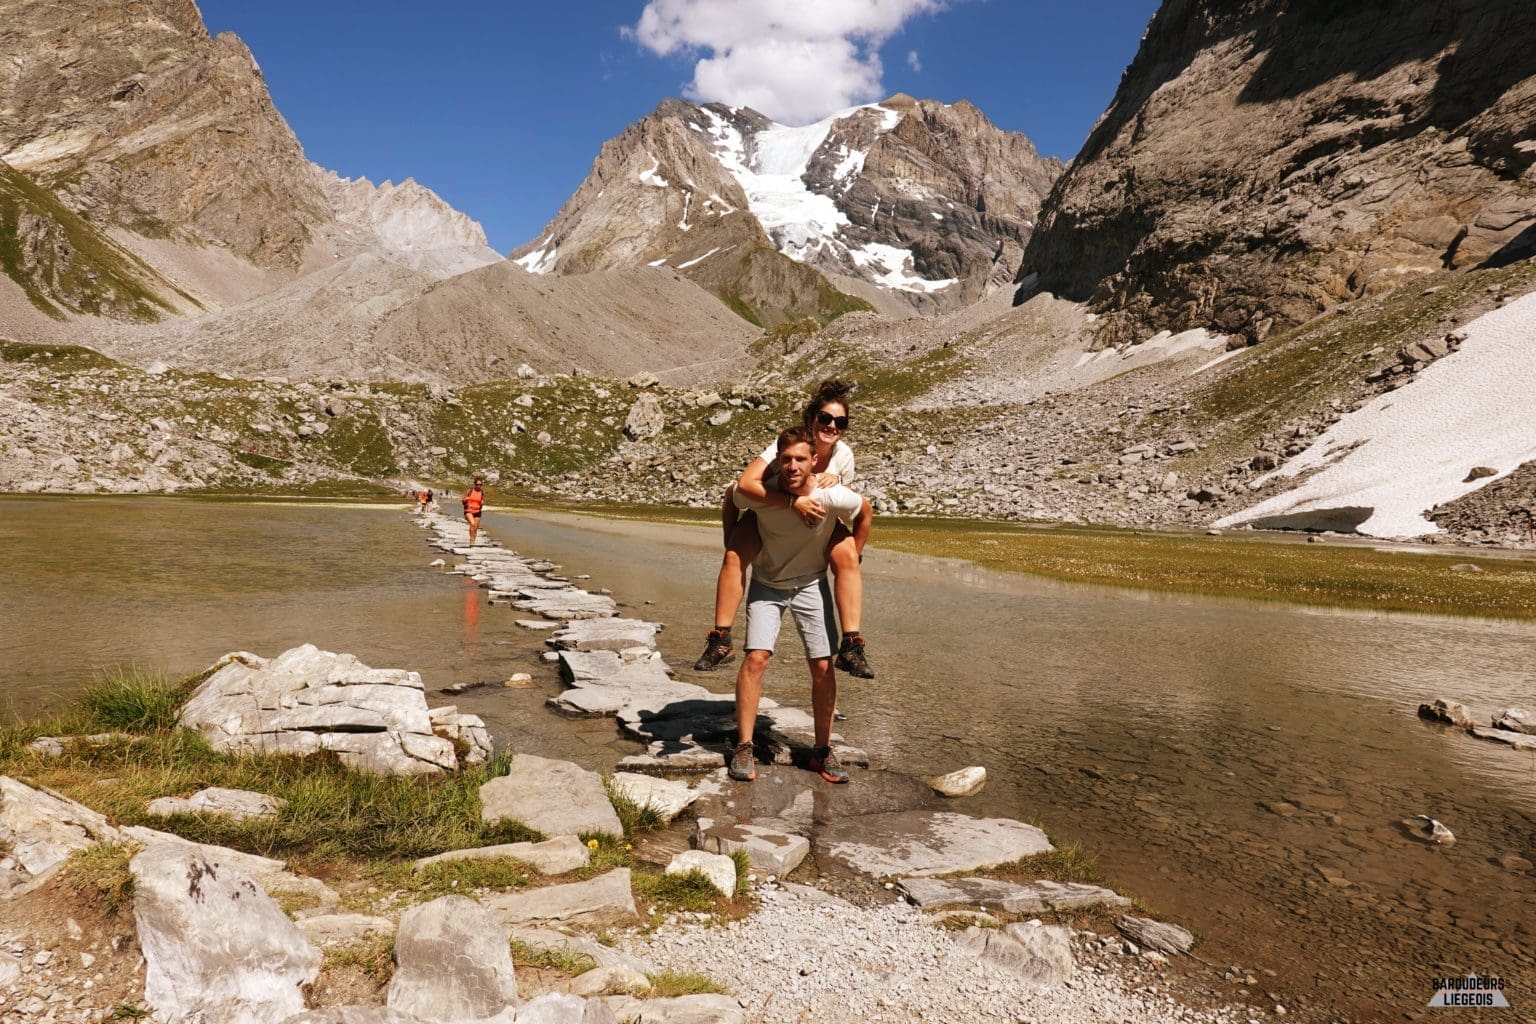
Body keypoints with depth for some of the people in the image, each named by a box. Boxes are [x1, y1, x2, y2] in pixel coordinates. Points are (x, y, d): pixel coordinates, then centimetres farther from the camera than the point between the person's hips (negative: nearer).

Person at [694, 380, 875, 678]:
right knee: (735, 556, -27)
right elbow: (745, 483, -43)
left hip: (817, 520, 2)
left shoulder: (843, 455, -17)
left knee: (847, 555, -25)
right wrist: (793, 502, -49)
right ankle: (720, 640, -17)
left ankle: (851, 646, -22)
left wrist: (835, 479, -22)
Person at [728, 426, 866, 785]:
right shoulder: (757, 495, -26)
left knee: (823, 667, -2)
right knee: (756, 658, -14)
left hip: (811, 584, 1)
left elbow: (864, 512, -3)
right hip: (767, 584, 0)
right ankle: (743, 748, -3)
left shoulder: (835, 498, -27)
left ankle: (822, 751, 14)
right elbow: (733, 498, -1)